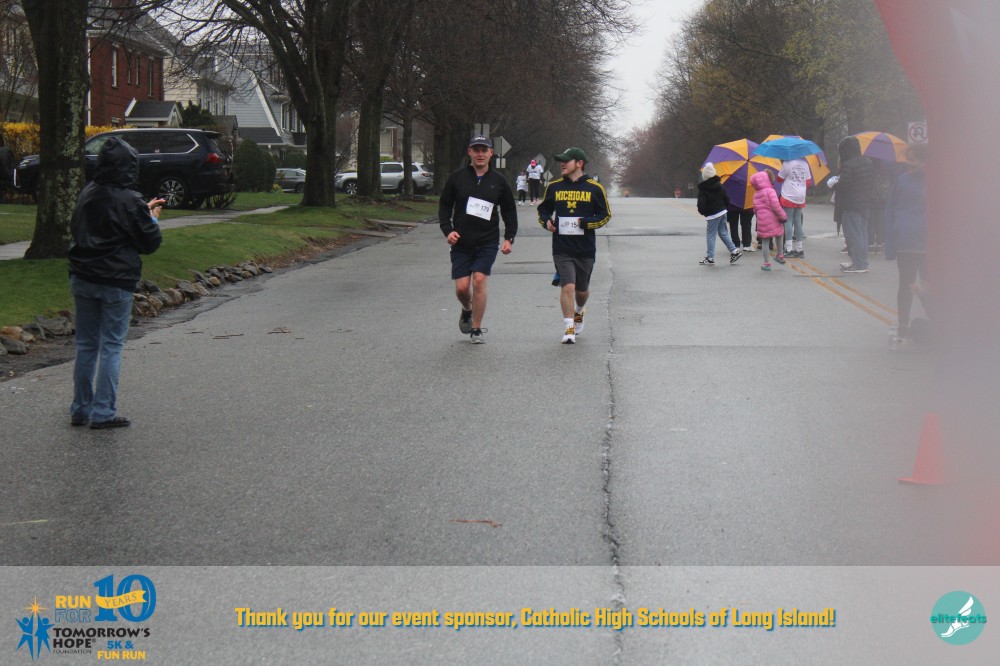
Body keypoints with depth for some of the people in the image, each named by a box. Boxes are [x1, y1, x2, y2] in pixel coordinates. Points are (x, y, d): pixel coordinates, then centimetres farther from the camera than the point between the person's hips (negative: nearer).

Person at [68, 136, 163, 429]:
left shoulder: (87, 194, 5)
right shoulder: (130, 201, -14)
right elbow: (150, 243, -10)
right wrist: (152, 217, 11)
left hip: (82, 279, 6)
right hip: (116, 283, -6)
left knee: (86, 344, 13)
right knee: (111, 346, 2)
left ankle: (81, 409, 17)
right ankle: (103, 412, 1)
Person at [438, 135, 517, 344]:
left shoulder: (499, 181, 4)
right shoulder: (457, 177, 1)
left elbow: (509, 211, 13)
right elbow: (444, 205, 8)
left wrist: (509, 238, 3)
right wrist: (447, 230, -6)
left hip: (488, 242, 0)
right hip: (461, 242, 0)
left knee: (479, 280, -13)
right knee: (462, 287, -3)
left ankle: (477, 329, 0)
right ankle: (467, 311, 32)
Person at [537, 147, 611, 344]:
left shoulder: (595, 188, -1)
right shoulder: (554, 187, 6)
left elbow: (605, 215, 3)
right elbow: (543, 210, 19)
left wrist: (586, 223, -14)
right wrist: (546, 221, -3)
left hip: (585, 249, 0)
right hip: (561, 249, 0)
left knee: (582, 290, 14)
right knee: (567, 286, -14)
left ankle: (579, 312, 46)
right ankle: (569, 328, -7)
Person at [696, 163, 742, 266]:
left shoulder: (703, 189, -15)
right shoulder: (719, 185, 5)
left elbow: (701, 204, -19)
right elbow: (726, 199, 9)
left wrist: (703, 212, 0)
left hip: (712, 215, -7)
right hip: (722, 212, 7)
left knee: (710, 236, 1)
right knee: (723, 233, 18)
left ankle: (710, 258, 2)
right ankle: (734, 251, 14)